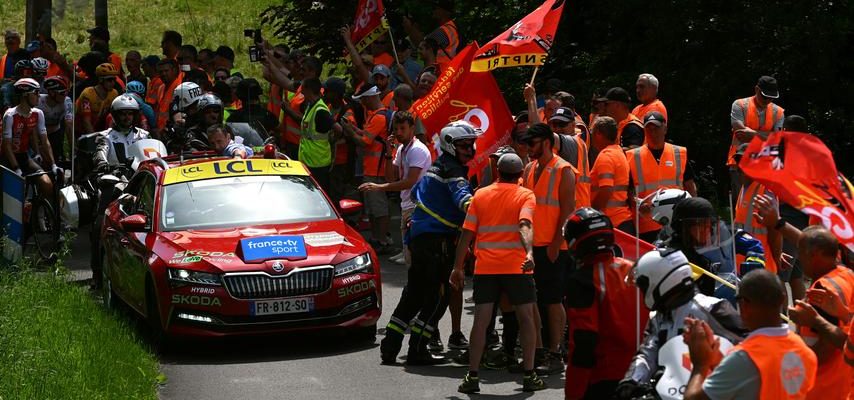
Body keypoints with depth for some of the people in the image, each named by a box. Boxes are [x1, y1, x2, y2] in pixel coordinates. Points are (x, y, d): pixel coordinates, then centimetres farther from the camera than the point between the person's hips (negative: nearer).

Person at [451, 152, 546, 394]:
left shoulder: (480, 195, 9)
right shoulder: (525, 196, 1)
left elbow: (467, 234, 6)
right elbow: (524, 226, -19)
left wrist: (458, 268, 12)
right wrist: (529, 253, -32)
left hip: (485, 267, 2)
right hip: (516, 266, -2)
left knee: (481, 320, 2)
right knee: (526, 318, 8)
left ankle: (472, 376, -4)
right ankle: (529, 376, 6)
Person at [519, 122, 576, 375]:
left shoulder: (563, 171, -8)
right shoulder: (529, 169, 14)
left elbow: (568, 210, -12)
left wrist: (556, 244, -17)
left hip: (553, 247, -7)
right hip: (531, 245, 7)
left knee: (553, 300, -5)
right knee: (534, 299, 9)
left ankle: (555, 354, -2)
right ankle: (539, 349, 17)